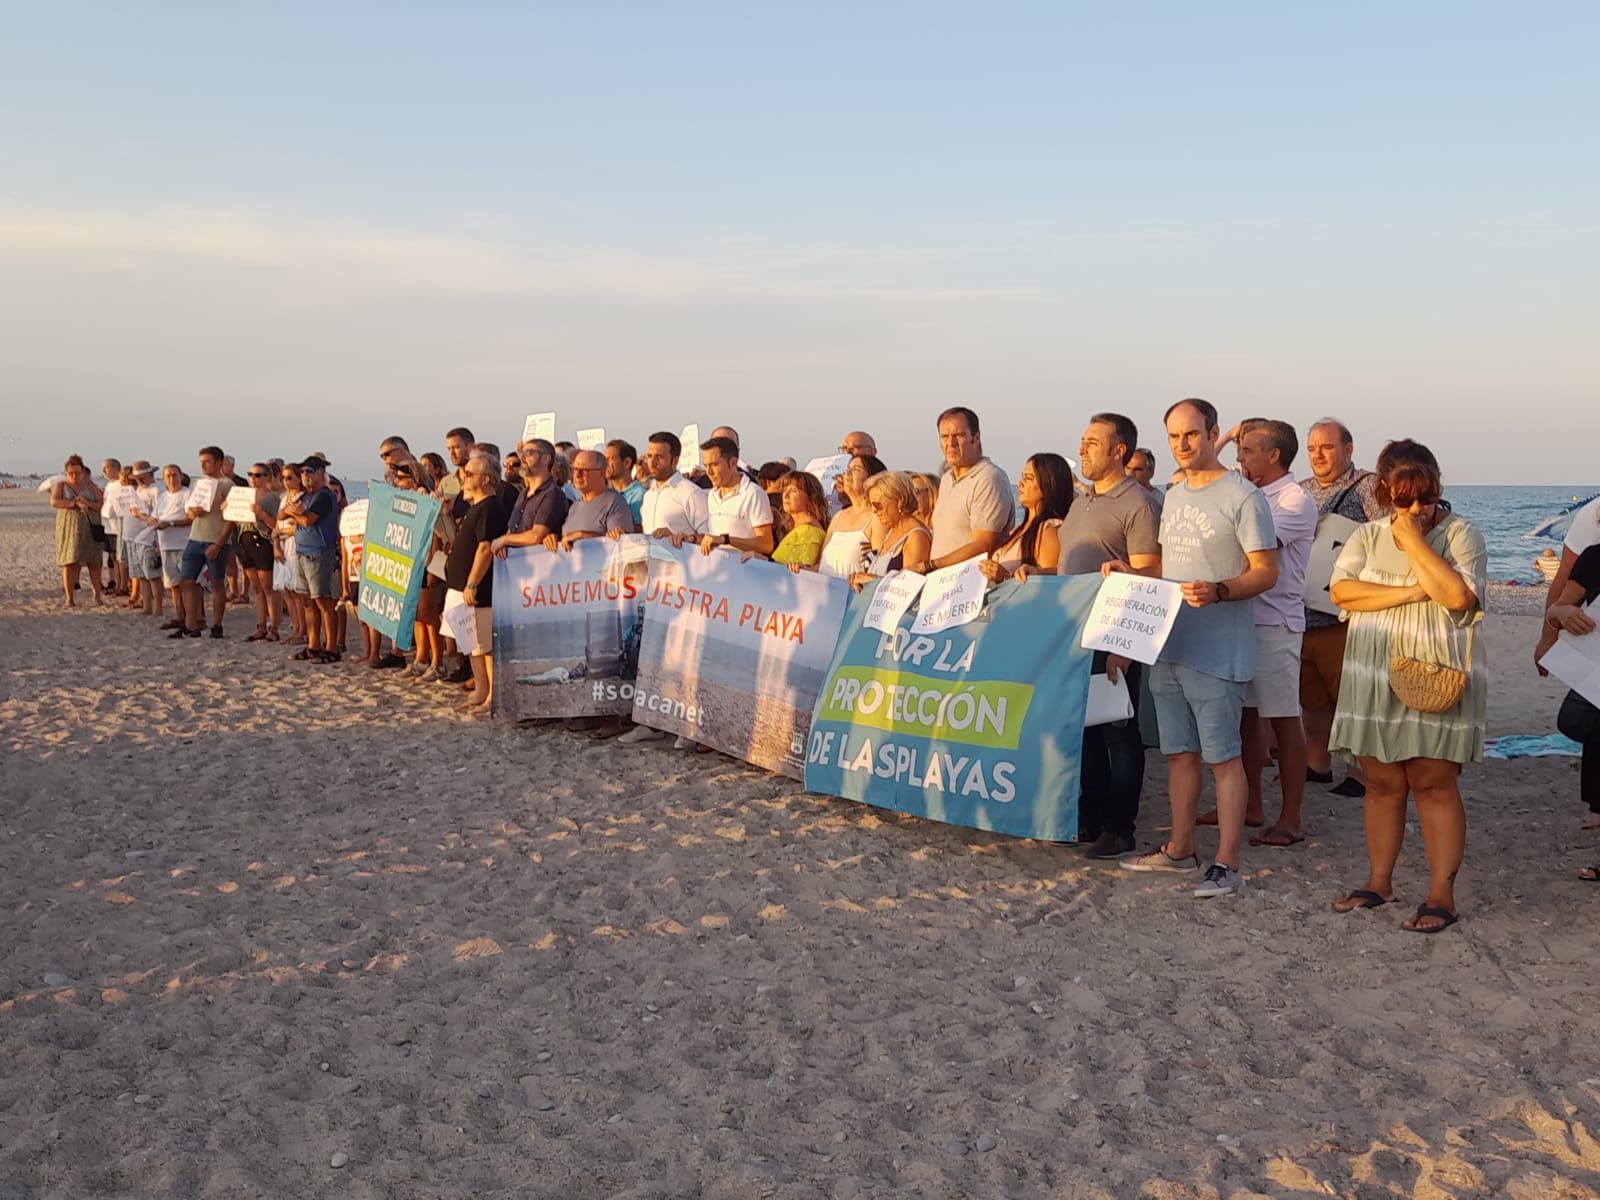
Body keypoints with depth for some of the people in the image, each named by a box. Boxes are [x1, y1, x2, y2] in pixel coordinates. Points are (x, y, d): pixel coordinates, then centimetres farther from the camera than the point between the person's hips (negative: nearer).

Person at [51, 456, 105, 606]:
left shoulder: (90, 486, 10)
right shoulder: (61, 485, 6)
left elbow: (101, 504, 4)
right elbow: (54, 502, -11)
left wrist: (87, 504, -15)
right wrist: (75, 504, -18)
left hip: (88, 527, 2)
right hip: (69, 527, -1)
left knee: (94, 562, -2)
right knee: (69, 561, -5)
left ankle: (98, 595, 6)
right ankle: (70, 598, -2)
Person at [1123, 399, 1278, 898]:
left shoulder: (1241, 496, -9)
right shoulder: (1173, 496, 15)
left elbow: (1266, 572, -11)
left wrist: (1218, 591, -27)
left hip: (1217, 651, -8)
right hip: (1168, 645, 8)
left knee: (1223, 757, -4)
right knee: (1179, 750, 14)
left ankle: (1227, 864, 1)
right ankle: (1179, 848, 25)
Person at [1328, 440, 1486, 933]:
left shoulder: (1461, 534, -3)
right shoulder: (1367, 536, 7)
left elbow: (1457, 595, -19)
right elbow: (1342, 591, -8)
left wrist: (1413, 541, -14)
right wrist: (1412, 592, -16)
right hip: (1375, 682, 4)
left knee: (1434, 785, -3)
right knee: (1382, 784, 9)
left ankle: (1441, 894, 4)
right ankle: (1379, 881, 20)